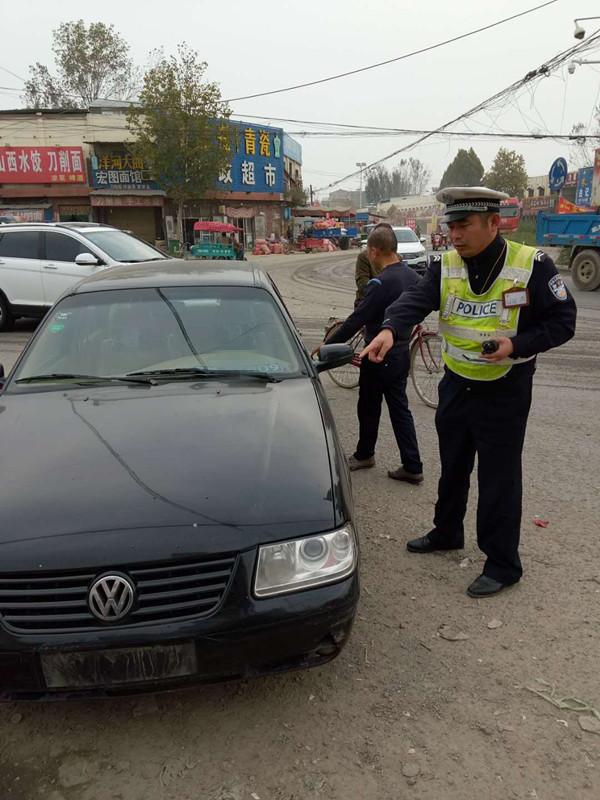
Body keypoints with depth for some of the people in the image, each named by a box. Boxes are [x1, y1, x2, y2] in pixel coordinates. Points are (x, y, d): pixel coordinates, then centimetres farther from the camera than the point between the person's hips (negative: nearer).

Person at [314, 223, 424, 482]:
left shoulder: (381, 283, -23)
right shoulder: (411, 275, 2)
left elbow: (357, 319, -21)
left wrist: (328, 344, -12)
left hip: (380, 357, -8)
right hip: (402, 354, 8)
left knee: (369, 408, 12)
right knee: (399, 408, 13)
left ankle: (364, 454, 32)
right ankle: (412, 466, 15)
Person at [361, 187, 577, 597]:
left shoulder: (532, 265, -13)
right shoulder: (444, 266, -3)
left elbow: (562, 320, -8)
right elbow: (415, 301, -19)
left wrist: (517, 344, -24)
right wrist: (390, 329, -40)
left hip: (505, 389, -5)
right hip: (456, 383, 5)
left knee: (499, 478, 2)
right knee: (452, 467, 20)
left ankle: (503, 565, 18)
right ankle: (447, 533, 42)